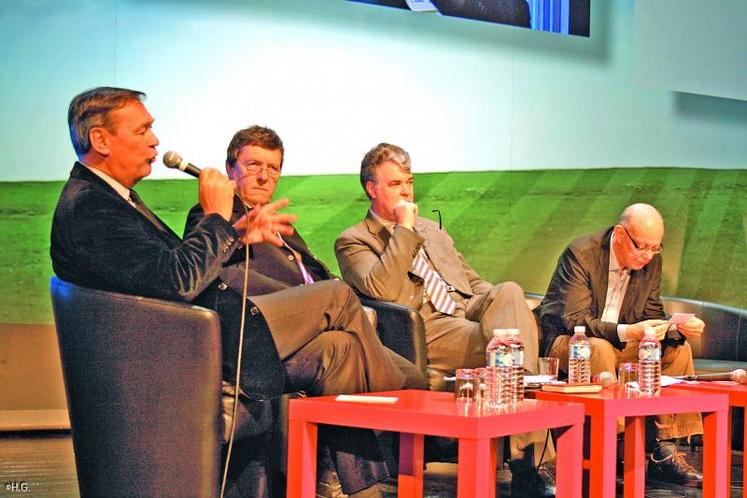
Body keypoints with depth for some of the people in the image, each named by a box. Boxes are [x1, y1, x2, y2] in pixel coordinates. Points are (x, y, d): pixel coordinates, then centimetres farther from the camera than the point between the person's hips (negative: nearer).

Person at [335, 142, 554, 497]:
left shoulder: (431, 229, 32)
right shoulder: (353, 242, 9)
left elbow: (472, 280, 31)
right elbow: (382, 290, -12)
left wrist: (504, 306, 9)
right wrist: (404, 229, -7)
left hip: (469, 309, 6)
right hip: (425, 329, -6)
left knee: (510, 291, -29)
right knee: (506, 344, -33)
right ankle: (533, 460, -32)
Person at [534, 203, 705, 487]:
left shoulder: (651, 260, -3)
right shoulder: (581, 253, -23)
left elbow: (651, 315, 4)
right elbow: (574, 320, -28)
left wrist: (676, 328, -20)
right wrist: (627, 332, -42)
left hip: (620, 344, 7)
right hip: (562, 341, -7)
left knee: (678, 348, -9)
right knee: (600, 348, -37)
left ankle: (664, 452, -12)